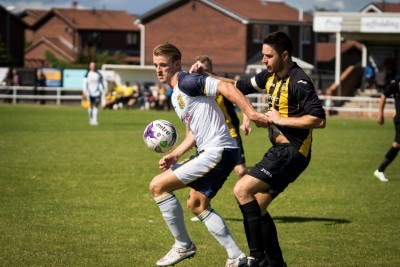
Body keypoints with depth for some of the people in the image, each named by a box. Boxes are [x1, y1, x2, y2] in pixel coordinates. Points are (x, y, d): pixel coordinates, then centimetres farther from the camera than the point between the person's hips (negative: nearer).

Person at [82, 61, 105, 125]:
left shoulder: (99, 74, 8)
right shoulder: (87, 74, 3)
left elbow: (101, 83, 13)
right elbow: (85, 83, 1)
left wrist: (102, 91, 8)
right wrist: (84, 91, -7)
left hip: (97, 93, 1)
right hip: (89, 93, -1)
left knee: (96, 106, -6)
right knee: (90, 106, 2)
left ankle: (95, 120, -9)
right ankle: (91, 119, 14)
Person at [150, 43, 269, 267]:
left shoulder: (186, 82, -12)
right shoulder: (175, 96, 19)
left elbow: (226, 87, -22)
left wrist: (252, 114, -28)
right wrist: (175, 155, 15)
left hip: (217, 152, -11)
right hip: (209, 153, 11)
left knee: (158, 186, -10)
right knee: (197, 205, 24)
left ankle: (183, 246, 2)